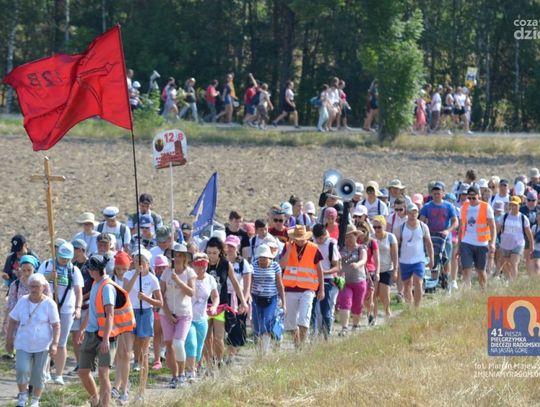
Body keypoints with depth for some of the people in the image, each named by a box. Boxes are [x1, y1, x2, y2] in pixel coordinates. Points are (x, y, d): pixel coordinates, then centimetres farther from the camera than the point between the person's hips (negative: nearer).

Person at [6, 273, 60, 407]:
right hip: (23, 344, 2)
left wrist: (55, 344, -15)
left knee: (38, 374, 4)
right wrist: (9, 340, 7)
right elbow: (13, 321, 7)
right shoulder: (23, 301, -1)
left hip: (42, 345, -2)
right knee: (22, 369, -14)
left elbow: (56, 325, -7)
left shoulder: (49, 304, -9)